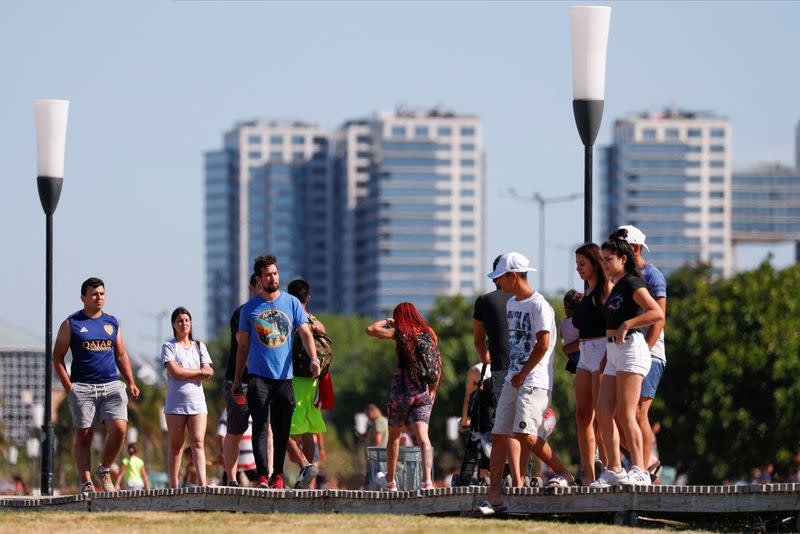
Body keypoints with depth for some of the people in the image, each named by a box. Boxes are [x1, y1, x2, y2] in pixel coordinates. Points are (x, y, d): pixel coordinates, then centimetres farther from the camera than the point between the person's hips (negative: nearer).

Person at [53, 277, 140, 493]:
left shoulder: (112, 323, 15)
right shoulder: (71, 324, 3)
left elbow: (121, 355, 21)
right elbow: (57, 357, 3)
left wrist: (131, 382, 10)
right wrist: (68, 387, -7)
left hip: (111, 385, 3)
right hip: (82, 388, -3)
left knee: (119, 428, -13)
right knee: (83, 436, -2)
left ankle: (104, 471, 8)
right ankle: (86, 483, 1)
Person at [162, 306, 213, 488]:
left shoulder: (199, 346, 14)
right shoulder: (168, 347, 5)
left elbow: (207, 374, 3)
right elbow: (175, 371, -10)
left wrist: (185, 373, -8)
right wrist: (199, 372, -3)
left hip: (197, 401, 2)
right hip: (175, 403, -2)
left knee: (198, 443, -11)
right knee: (176, 446, 3)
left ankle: (202, 483, -22)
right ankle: (173, 485, 6)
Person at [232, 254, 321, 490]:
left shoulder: (292, 303, 7)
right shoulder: (249, 308, 7)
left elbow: (305, 333, 1)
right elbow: (243, 345, 13)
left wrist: (314, 359, -17)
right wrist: (237, 379, 12)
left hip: (284, 376, 1)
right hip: (258, 375, -1)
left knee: (281, 429, 4)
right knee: (260, 425, -11)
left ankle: (278, 475, 13)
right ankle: (262, 475, -15)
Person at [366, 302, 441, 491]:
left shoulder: (400, 333, -4)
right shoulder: (429, 335, 8)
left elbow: (371, 329, -6)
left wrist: (386, 321, 11)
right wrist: (432, 390, 19)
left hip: (401, 387, -2)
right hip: (423, 391, 2)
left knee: (394, 436, 16)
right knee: (423, 437, -8)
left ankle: (390, 480, 28)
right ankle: (427, 480, -26)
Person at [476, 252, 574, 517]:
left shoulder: (539, 305, -11)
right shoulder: (511, 304, 17)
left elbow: (543, 344, -18)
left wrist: (522, 375, -14)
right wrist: (513, 375, 15)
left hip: (534, 381, -9)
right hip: (513, 381, 9)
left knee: (525, 433, -21)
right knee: (498, 435, 3)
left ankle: (563, 473, -4)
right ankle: (494, 497, 4)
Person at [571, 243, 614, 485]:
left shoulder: (607, 288, -7)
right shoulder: (587, 292, 19)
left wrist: (606, 359, -20)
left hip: (603, 353, -9)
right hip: (585, 355, 9)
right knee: (582, 415, 3)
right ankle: (587, 474, 2)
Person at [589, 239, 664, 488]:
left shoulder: (631, 284, -7)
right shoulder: (616, 288, 21)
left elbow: (657, 313, -19)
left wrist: (626, 324, -21)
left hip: (631, 348, -10)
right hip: (613, 354, 10)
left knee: (625, 415, -13)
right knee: (603, 413, 3)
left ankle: (640, 471, -14)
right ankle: (614, 470, 6)